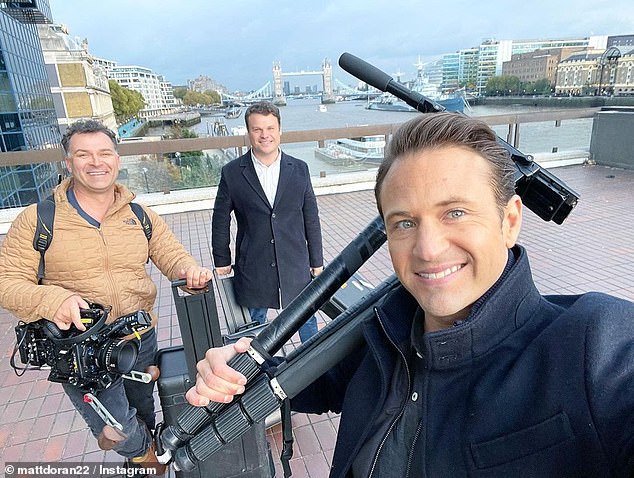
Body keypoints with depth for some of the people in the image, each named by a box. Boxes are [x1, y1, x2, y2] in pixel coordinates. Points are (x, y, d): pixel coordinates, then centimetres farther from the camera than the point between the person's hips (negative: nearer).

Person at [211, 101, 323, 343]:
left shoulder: (299, 169, -2)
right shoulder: (232, 173, -6)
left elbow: (311, 219, 3)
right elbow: (220, 220, 4)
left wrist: (317, 261, 6)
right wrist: (221, 261, 8)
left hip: (295, 266, 1)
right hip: (252, 270, -1)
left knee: (307, 320, 18)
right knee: (254, 325, 17)